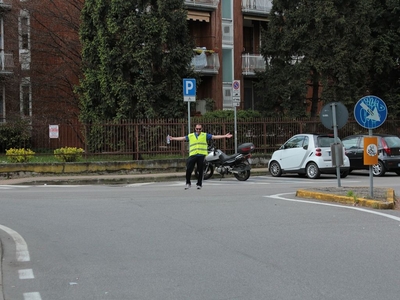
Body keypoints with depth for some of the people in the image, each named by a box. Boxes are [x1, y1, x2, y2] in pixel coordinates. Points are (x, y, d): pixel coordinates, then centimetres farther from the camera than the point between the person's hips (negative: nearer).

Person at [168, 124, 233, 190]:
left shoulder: (205, 135, 9)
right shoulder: (190, 136, 15)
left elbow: (214, 137, 5)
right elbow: (182, 138, 17)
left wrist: (225, 136, -3)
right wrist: (173, 138, 13)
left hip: (202, 155, -1)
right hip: (193, 155, 1)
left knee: (200, 171, 3)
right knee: (188, 170, -4)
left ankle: (199, 184, 15)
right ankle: (188, 183, 12)